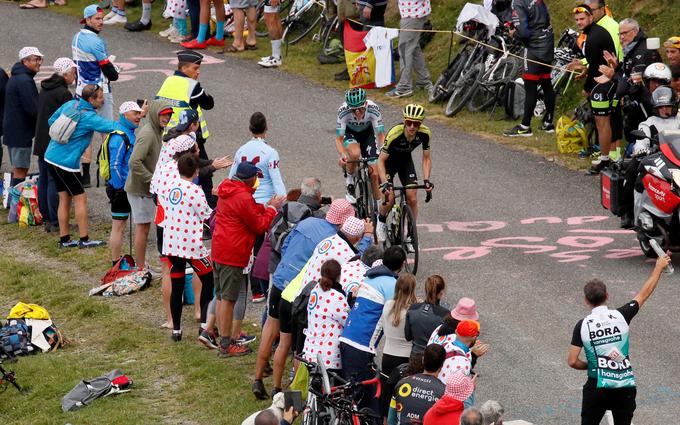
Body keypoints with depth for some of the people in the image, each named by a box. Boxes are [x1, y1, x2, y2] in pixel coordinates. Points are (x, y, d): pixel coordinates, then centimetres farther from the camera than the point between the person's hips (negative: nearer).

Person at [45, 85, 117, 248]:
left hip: (51, 157, 8)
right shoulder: (88, 117, -19)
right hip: (66, 162, -8)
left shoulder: (70, 104, 4)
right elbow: (112, 127, -26)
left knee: (65, 198, 14)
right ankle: (84, 239, 6)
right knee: (80, 198, 2)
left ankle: (64, 239, 17)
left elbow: (51, 121, 14)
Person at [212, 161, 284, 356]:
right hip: (233, 253, -10)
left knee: (221, 296, 15)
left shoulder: (228, 190, 10)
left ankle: (224, 337, 24)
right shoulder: (243, 198, -21)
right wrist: (272, 209, -1)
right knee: (228, 298, -5)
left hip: (219, 250, 10)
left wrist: (266, 207, 7)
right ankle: (226, 345, -1)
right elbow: (260, 226, -13)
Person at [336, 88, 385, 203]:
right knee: (355, 154, -36)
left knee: (374, 174, -7)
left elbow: (381, 135, -30)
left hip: (367, 132, 1)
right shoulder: (343, 111, -35)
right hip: (349, 132, -1)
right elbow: (338, 139, -33)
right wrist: (342, 155, -51)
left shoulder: (373, 108, -32)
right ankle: (350, 181, -10)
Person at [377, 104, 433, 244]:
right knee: (389, 199, -17)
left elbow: (426, 158, -12)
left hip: (405, 161, 3)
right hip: (389, 161, -3)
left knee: (412, 199, -9)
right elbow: (381, 160, -28)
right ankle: (381, 220, 16)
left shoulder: (424, 133, -26)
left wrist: (426, 180, -26)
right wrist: (385, 183, -39)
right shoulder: (395, 134, -37)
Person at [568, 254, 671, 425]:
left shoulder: (582, 326, -7)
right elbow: (645, 293, 7)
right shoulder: (621, 316, -6)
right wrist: (659, 267, 19)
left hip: (597, 387, -1)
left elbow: (572, 361, -7)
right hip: (625, 386, 1)